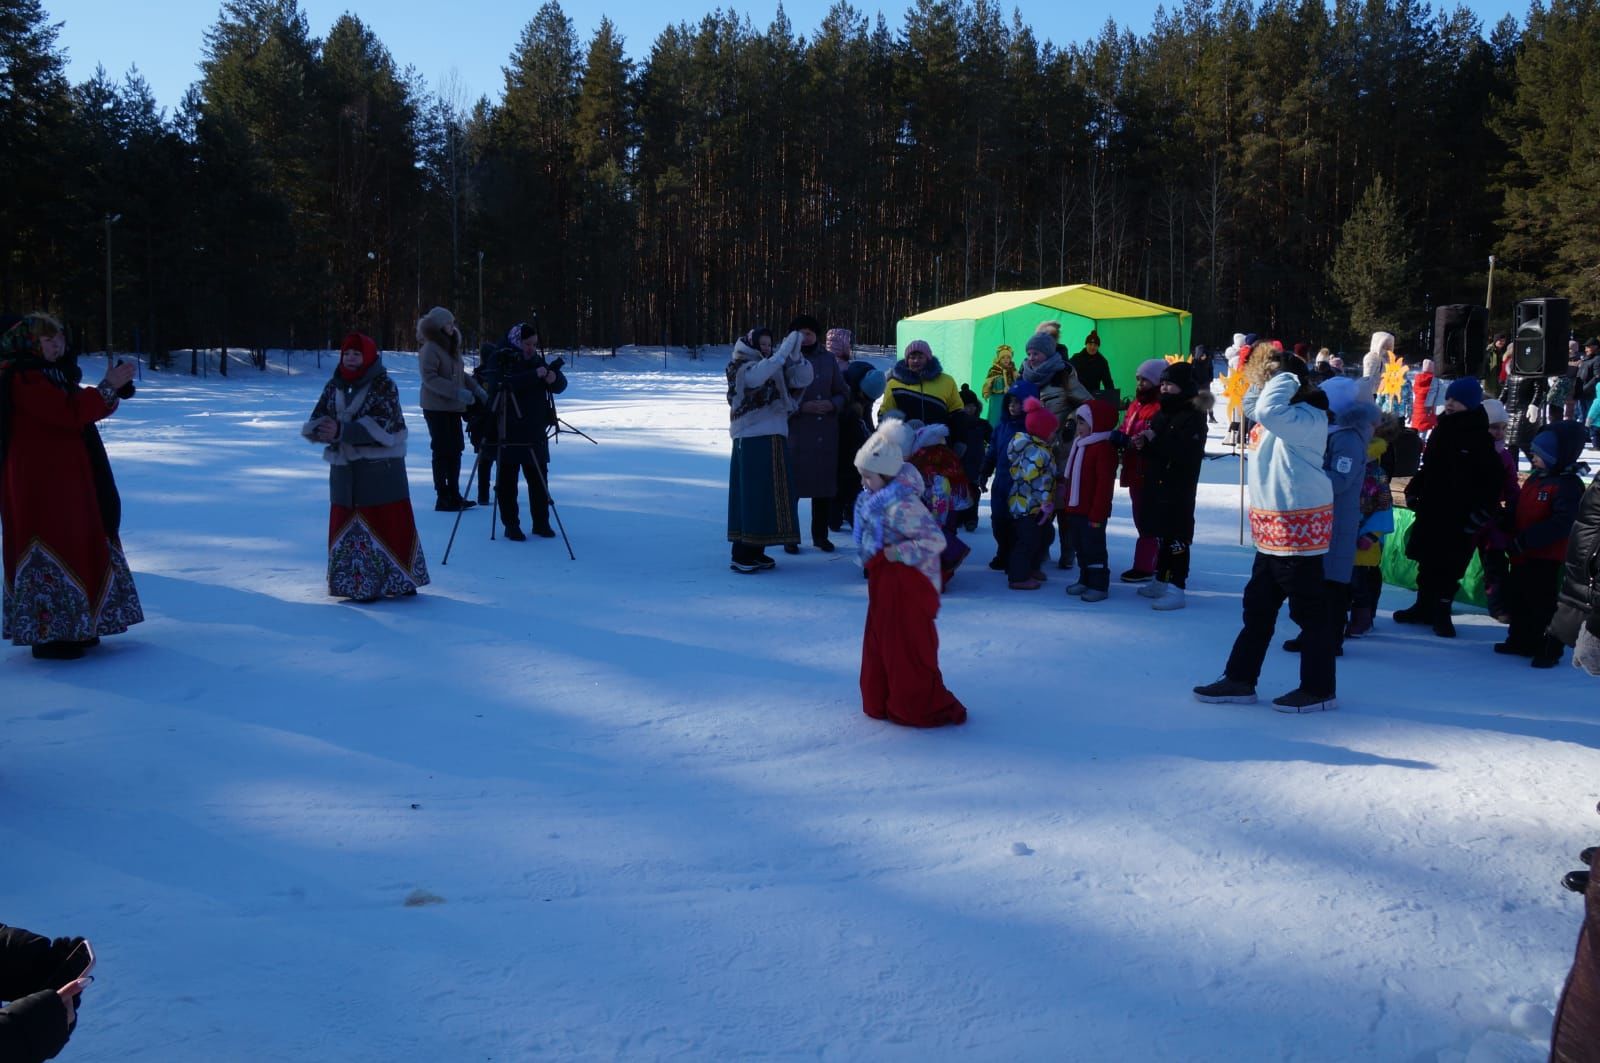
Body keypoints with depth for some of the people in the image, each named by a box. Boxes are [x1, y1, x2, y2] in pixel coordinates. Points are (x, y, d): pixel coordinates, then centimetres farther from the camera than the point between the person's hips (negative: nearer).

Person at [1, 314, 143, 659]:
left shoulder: (54, 373, 16)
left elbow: (87, 409, 17)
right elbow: (67, 413, -24)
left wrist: (115, 387, 0)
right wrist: (108, 386, -20)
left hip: (65, 479, 10)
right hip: (41, 482, -10)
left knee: (75, 546, 13)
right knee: (52, 549, -8)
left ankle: (70, 627, 21)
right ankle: (48, 634, -2)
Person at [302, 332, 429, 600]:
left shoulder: (383, 385, -8)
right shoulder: (334, 386, 9)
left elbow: (381, 427, -19)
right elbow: (316, 421, 5)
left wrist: (342, 431, -26)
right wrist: (321, 430, -19)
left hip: (381, 468, -5)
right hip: (344, 467, 6)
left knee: (388, 522, -2)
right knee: (346, 525, 9)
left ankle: (399, 580, 10)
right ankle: (353, 583, 21)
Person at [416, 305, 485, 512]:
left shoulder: (451, 346, 14)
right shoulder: (430, 348, -11)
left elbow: (460, 374, 22)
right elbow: (429, 378, -20)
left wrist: (476, 388, 6)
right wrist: (457, 392, -26)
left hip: (453, 408, 8)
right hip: (436, 408, -8)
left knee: (455, 450, 9)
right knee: (442, 452, -5)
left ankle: (454, 496, 17)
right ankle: (443, 499, 0)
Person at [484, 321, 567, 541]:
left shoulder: (537, 361, 11)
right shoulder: (500, 362, -5)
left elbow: (560, 386, 9)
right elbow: (504, 384, -24)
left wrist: (554, 378, -15)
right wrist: (535, 375, -29)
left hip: (535, 434, 5)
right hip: (508, 434, -5)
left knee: (539, 478, 8)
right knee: (507, 480, 0)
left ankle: (541, 523, 17)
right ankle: (511, 526, 7)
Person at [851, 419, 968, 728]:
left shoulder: (901, 505, -26)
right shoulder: (879, 497, 4)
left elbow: (935, 540, -28)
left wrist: (897, 553, -24)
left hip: (906, 583, -10)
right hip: (885, 579, 10)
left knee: (906, 646, 2)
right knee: (880, 641, 18)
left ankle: (919, 709, 15)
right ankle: (881, 701, 31)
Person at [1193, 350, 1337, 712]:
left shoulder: (1308, 419, -19)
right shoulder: (1289, 416, 11)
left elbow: (1267, 411, -36)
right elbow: (1252, 406, 28)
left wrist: (1285, 379, -19)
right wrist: (1275, 378, 10)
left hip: (1298, 528, -10)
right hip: (1274, 530, 10)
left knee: (1308, 611, 1)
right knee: (1257, 607, 13)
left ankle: (1319, 689, 12)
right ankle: (1239, 680, 21)